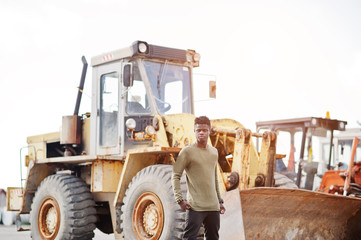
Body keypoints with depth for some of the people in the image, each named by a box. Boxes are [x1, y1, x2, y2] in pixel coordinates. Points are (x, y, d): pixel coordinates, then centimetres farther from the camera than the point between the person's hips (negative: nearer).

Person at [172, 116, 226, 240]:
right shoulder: (187, 151, -5)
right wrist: (179, 199, -15)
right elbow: (175, 176, -7)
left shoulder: (214, 152, 14)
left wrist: (220, 201, 22)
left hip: (213, 206, 6)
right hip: (195, 206, -6)